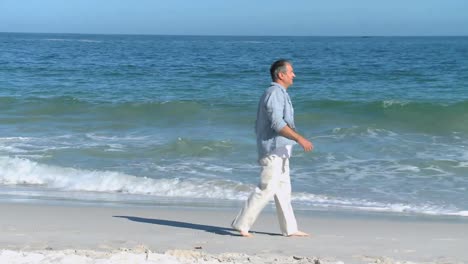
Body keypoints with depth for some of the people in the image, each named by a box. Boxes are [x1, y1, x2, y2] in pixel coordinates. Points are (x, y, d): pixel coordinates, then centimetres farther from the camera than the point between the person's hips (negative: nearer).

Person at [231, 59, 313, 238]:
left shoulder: (279, 94, 18)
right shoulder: (274, 93, -13)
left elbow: (258, 126, 22)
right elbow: (277, 123, -24)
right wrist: (300, 139, -26)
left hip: (279, 151, 10)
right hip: (273, 149, -10)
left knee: (283, 189, 10)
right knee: (266, 189, -9)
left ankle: (289, 229, 14)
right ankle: (241, 224, -5)